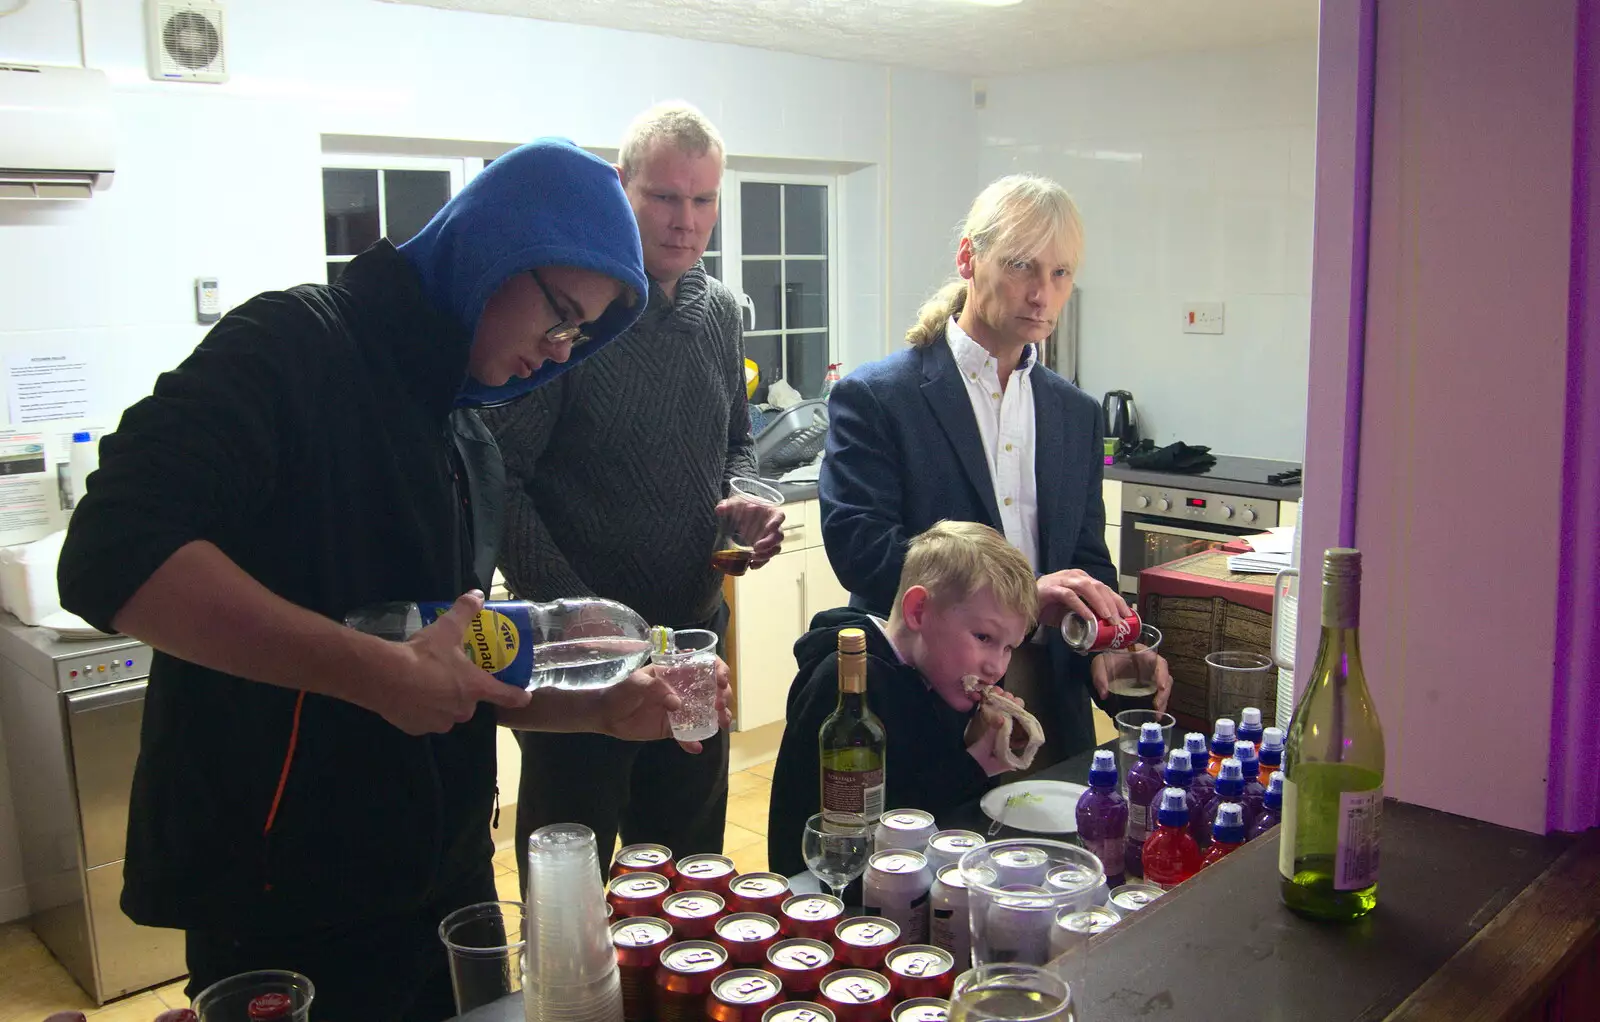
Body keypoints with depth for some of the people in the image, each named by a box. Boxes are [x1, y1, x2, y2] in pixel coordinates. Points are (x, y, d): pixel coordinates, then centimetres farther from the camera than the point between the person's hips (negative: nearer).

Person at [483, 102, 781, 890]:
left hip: (695, 632, 6)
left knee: (692, 876, 20)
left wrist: (742, 499, -2)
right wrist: (575, 612, -20)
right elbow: (498, 478, -16)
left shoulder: (720, 311, 7)